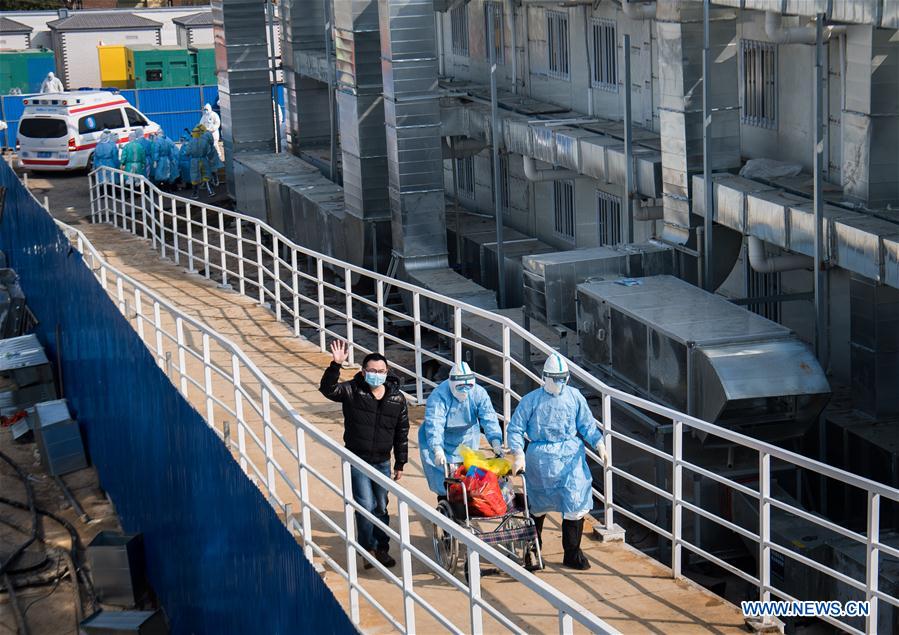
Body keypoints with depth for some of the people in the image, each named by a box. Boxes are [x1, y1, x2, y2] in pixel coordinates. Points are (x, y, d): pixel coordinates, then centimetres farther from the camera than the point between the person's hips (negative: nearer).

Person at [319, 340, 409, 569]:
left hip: (382, 462, 3)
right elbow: (328, 389, -24)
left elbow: (401, 433, 6)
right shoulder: (352, 391, -8)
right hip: (357, 461, -3)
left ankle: (382, 548, 24)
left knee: (381, 507, 12)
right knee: (366, 505, -7)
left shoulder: (397, 398, 0)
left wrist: (400, 464, 7)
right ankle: (368, 549, 8)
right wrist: (336, 365, -37)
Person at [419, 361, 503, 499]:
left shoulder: (479, 393, -20)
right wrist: (438, 450, -53)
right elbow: (434, 424, -40)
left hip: (467, 439, 4)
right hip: (442, 441, -3)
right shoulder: (438, 396, -31)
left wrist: (496, 442, -40)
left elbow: (489, 419, -25)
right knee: (442, 478, -7)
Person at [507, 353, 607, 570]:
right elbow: (515, 428, -2)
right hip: (542, 456, -2)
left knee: (576, 500, -9)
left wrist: (598, 443, -5)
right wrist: (518, 453, -15)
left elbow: (587, 424, 10)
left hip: (571, 453, 2)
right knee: (539, 503, 13)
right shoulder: (531, 400, -5)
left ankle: (572, 554, 2)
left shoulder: (574, 396, 2)